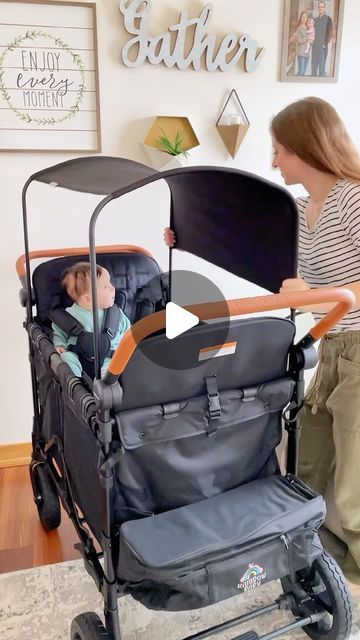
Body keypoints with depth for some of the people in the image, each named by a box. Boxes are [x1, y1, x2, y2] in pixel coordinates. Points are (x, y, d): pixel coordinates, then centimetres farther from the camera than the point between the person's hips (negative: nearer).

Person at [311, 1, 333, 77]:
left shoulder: (328, 19, -1)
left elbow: (330, 32, -6)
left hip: (323, 46, -6)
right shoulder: (316, 19, 17)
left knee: (322, 67, -8)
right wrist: (312, 41, 6)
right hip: (315, 46, 6)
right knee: (313, 66, 6)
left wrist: (326, 44, -12)